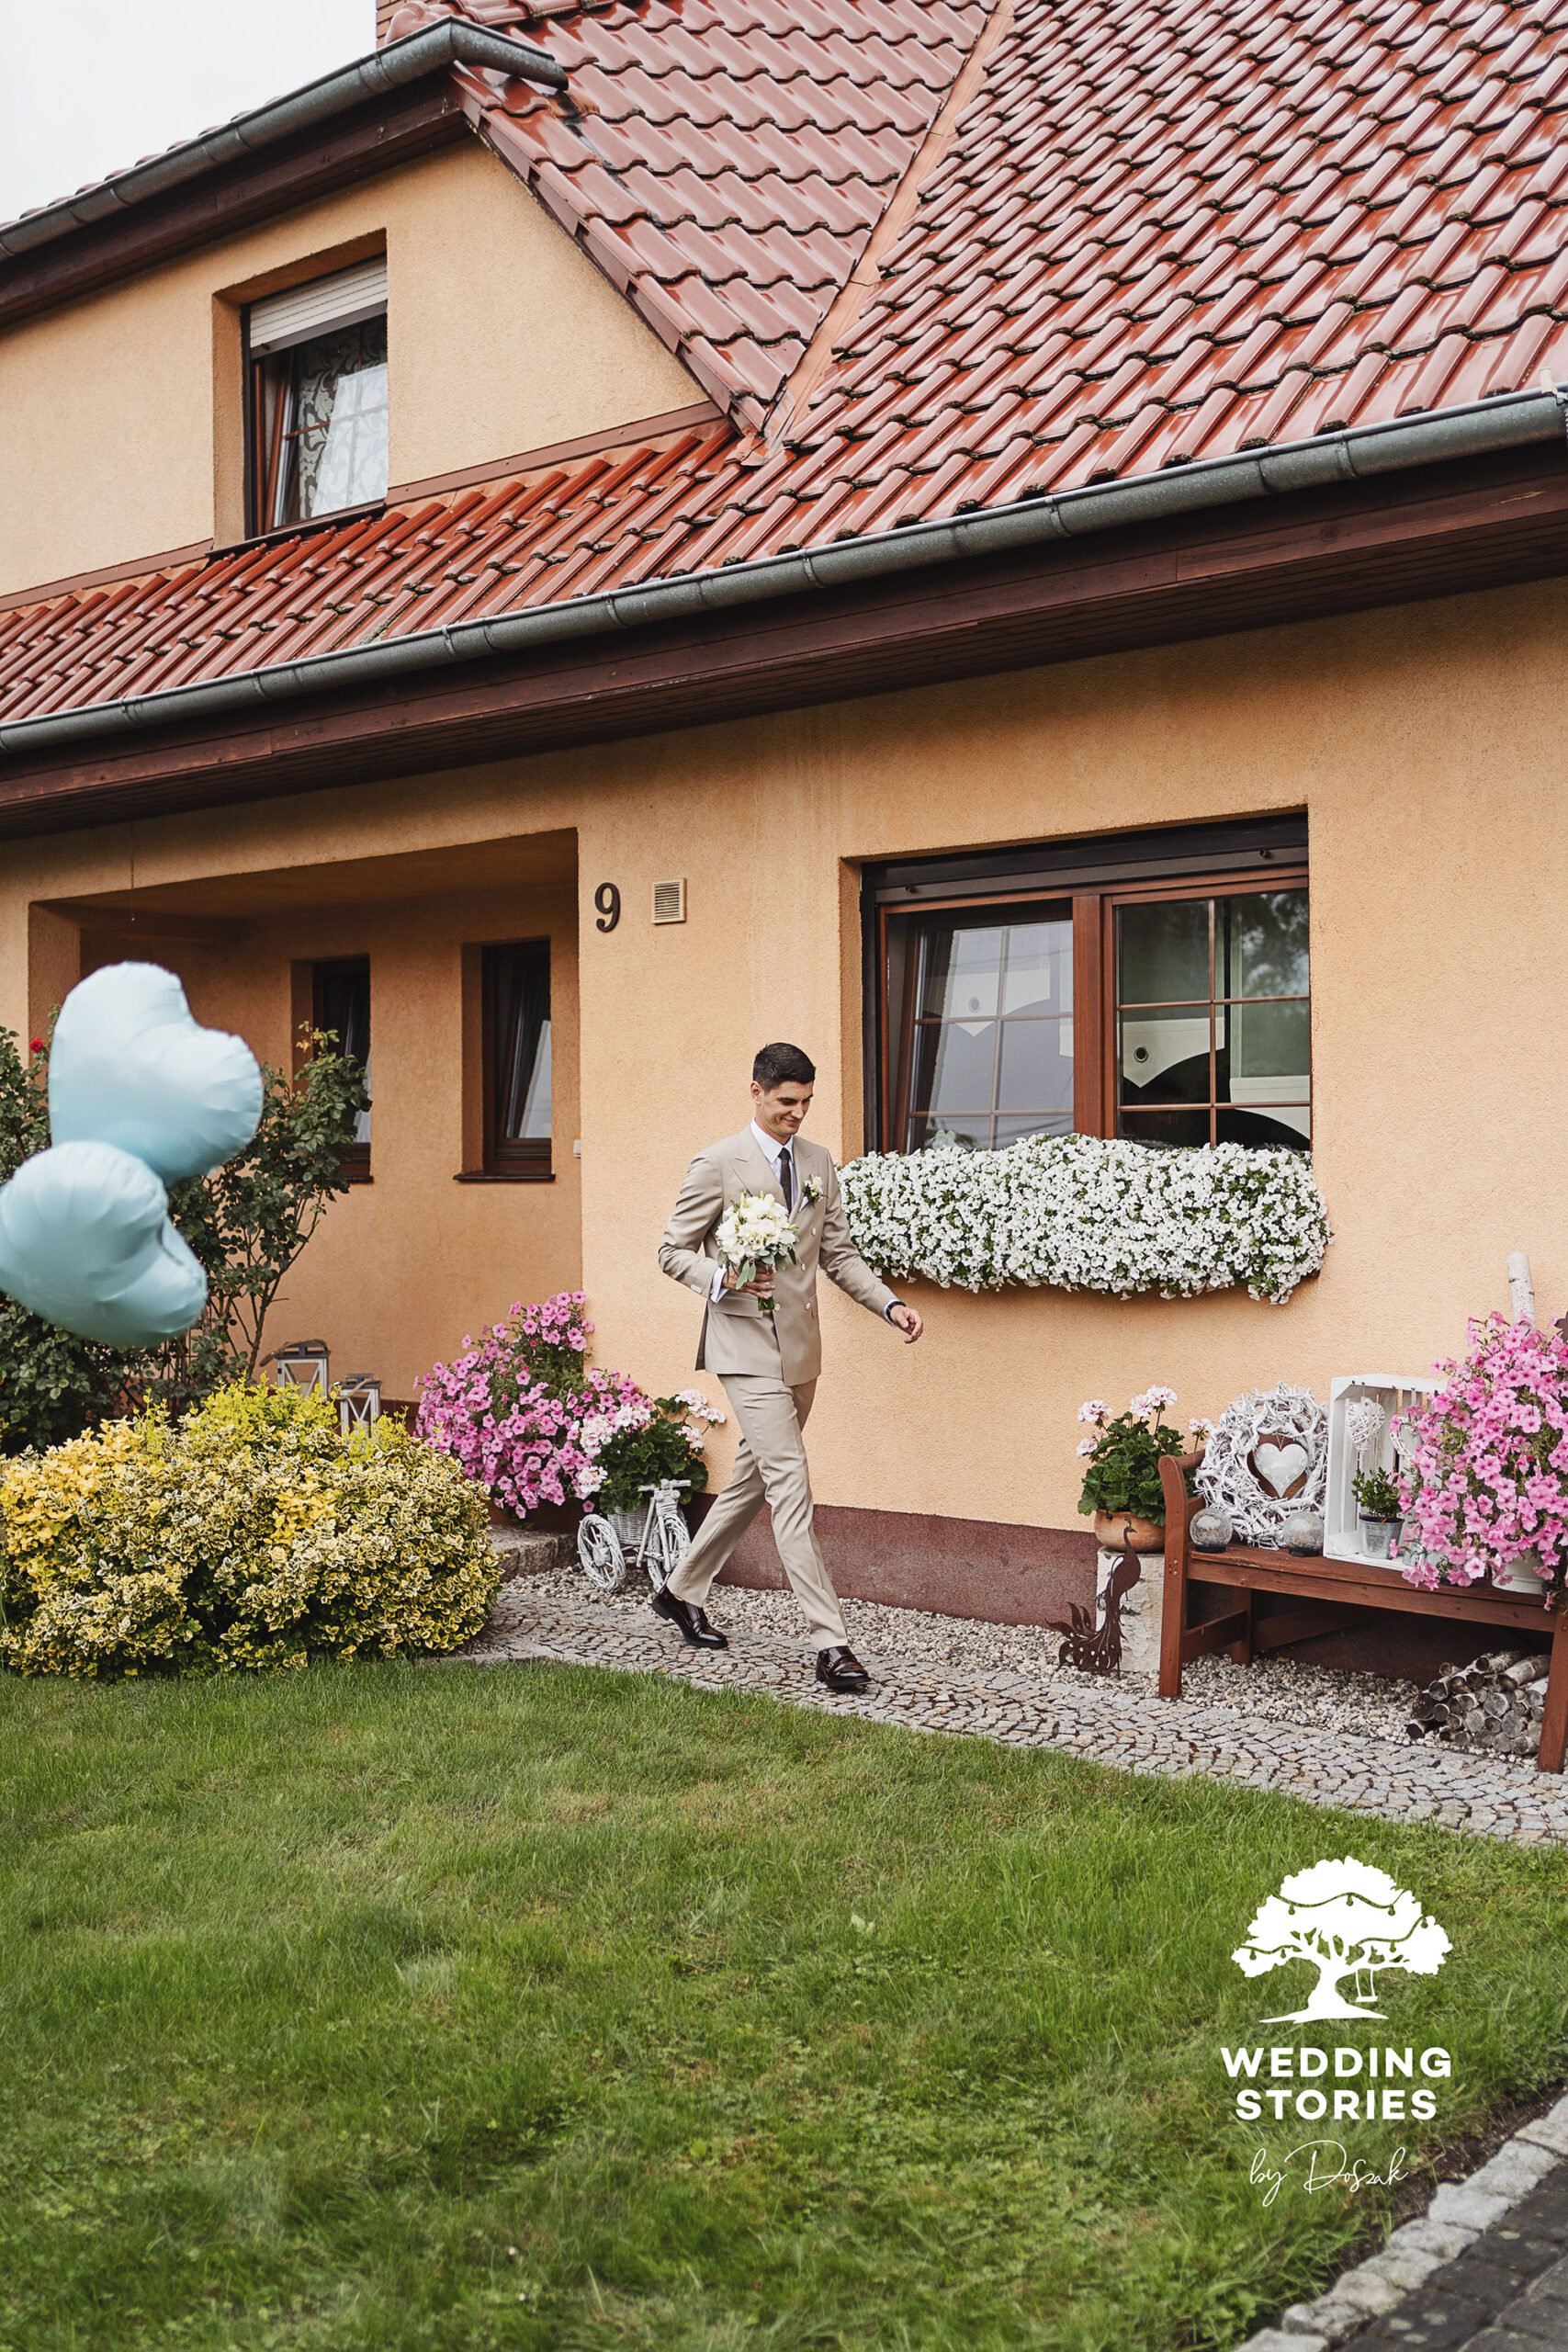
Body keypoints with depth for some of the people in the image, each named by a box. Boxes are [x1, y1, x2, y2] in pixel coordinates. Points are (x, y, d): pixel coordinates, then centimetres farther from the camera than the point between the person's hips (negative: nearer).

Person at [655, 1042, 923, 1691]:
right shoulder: (717, 1164, -6)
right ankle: (830, 1644, -13)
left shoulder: (818, 1163, 12)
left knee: (753, 1481, 16)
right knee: (791, 1485, -13)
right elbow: (673, 1251, -3)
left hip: (801, 1347, 7)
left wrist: (890, 1304, 1)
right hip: (748, 1347, -7)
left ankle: (683, 1592, 35)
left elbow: (838, 1253, 15)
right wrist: (723, 1280, -22)